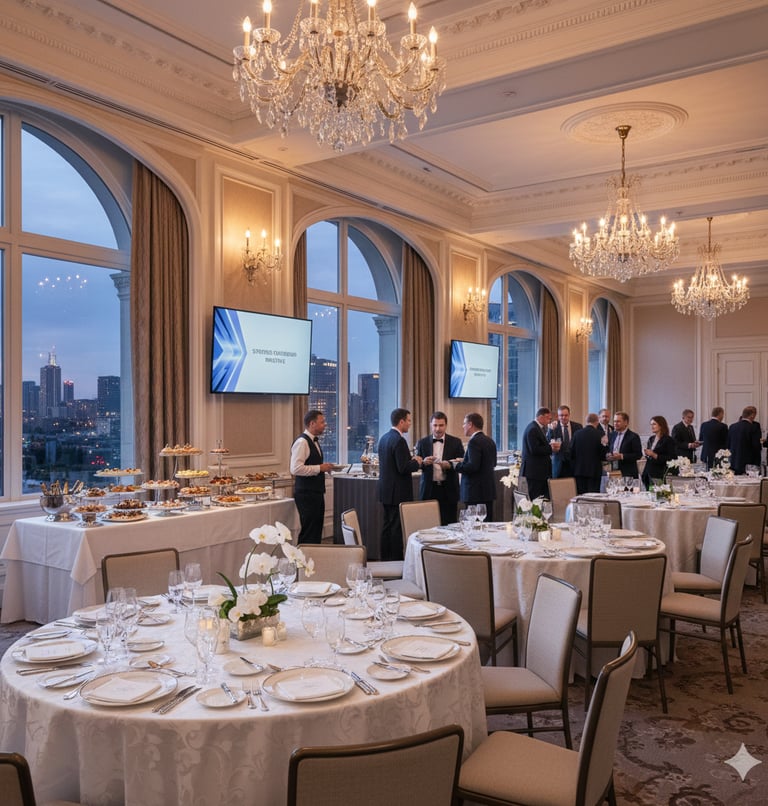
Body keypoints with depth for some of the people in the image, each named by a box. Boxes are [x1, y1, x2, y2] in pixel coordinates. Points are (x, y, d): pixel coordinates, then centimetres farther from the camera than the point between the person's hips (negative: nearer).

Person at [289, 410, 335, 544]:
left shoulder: (315, 441, 16)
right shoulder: (302, 442, -15)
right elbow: (296, 469, -23)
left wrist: (324, 467, 9)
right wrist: (319, 468, -19)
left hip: (317, 492, 10)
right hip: (306, 494, -10)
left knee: (317, 529, 13)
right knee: (309, 533, -5)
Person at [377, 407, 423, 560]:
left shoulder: (384, 438, 10)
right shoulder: (399, 440, -18)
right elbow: (403, 468, -22)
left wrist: (411, 460, 12)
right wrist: (416, 462, -5)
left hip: (385, 490, 9)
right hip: (397, 492, -9)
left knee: (387, 525, 14)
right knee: (397, 528, -4)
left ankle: (385, 559, 21)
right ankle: (396, 560, 0)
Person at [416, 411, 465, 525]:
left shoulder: (456, 442, 5)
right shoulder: (422, 443, 7)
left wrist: (449, 465, -21)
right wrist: (423, 462, -17)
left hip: (449, 490, 0)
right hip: (429, 490, 1)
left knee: (449, 524, -1)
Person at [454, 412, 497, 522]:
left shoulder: (474, 442, -15)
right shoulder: (490, 441, 13)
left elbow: (472, 466, -24)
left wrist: (457, 465, -9)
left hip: (476, 492, -9)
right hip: (489, 490, 10)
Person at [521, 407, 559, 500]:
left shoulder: (539, 428, 15)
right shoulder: (532, 429, -17)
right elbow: (534, 450, -23)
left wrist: (550, 446, 2)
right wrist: (551, 448, -17)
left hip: (541, 470, 10)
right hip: (534, 471, -10)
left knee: (546, 497, 9)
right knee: (534, 500, -5)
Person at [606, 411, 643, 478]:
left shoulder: (633, 436, -4)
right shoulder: (612, 435, 14)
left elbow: (638, 455, -9)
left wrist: (622, 456, -18)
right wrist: (607, 455, -3)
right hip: (614, 473, 5)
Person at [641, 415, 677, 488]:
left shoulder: (668, 440, -6)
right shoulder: (651, 439, 15)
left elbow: (670, 458, -12)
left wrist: (654, 455, -17)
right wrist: (646, 454, 1)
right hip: (649, 474, 6)